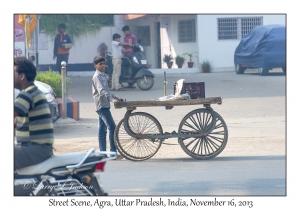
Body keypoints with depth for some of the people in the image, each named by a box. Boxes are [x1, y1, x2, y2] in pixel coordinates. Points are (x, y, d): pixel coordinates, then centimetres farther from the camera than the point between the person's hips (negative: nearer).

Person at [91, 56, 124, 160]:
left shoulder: (103, 76, 18)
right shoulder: (97, 77, -12)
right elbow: (101, 91, -26)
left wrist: (116, 98, 20)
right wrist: (112, 99, -38)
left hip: (104, 106, 10)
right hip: (102, 105, -10)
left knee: (102, 130, 9)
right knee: (112, 128, -13)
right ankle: (113, 153, -14)